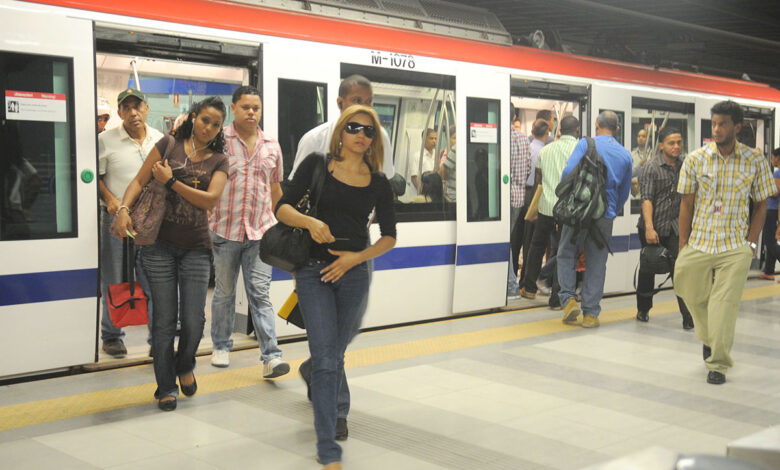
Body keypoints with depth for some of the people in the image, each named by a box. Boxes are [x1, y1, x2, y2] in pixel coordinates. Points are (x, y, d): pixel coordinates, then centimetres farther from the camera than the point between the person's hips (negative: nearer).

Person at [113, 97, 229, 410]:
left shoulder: (219, 160, 8)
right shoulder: (169, 145, 5)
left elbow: (210, 199, -7)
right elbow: (140, 180, 2)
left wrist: (171, 181, -9)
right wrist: (123, 208, -14)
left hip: (196, 247, 1)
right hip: (160, 244, -1)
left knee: (194, 320, -2)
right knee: (164, 320, 2)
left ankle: (185, 366, 30)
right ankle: (166, 387, 17)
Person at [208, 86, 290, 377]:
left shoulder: (272, 147, 9)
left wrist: (276, 225, 21)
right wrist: (206, 218, -5)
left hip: (260, 232, 1)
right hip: (224, 230, -1)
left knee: (260, 294, -2)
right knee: (224, 292, 11)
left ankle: (271, 357, -5)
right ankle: (221, 346, 28)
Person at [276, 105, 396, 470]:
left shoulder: (378, 183, 6)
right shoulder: (317, 165, 0)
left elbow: (389, 237, 10)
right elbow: (282, 208, -2)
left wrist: (356, 257, -6)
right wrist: (309, 222, -21)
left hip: (353, 273, 3)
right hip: (313, 270, -3)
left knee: (335, 356, 13)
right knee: (325, 358, -9)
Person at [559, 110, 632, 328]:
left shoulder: (586, 144, -2)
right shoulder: (625, 155, 11)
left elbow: (569, 173, -11)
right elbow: (624, 192, 17)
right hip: (606, 216, 3)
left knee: (566, 255, 12)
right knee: (597, 264, 8)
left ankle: (568, 299, -2)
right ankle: (590, 314, 10)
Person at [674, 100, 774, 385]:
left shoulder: (755, 161, -1)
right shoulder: (695, 160, 0)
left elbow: (761, 205, 6)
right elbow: (687, 204, 3)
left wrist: (751, 243, -2)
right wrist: (683, 246, 1)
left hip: (736, 249, -2)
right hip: (698, 245, 2)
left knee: (724, 307, -6)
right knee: (694, 298, 11)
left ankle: (718, 364, 8)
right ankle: (708, 339, 42)